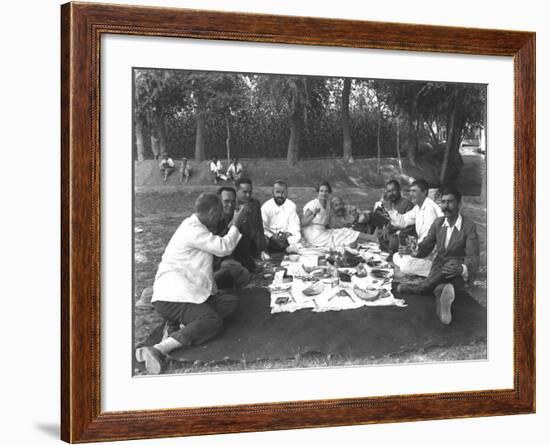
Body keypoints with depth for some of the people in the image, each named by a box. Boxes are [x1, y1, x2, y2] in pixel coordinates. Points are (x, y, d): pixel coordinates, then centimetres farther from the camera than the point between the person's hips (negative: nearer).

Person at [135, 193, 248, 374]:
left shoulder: (195, 227, 19)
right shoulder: (192, 230, -14)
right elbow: (223, 248, -13)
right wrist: (235, 225, 0)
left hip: (190, 293, 11)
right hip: (172, 297, -11)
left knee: (231, 302, -3)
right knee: (213, 321, -31)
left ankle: (183, 325, -16)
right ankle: (159, 350, -43)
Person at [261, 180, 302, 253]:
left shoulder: (291, 205, 2)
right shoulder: (266, 207, -5)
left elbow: (294, 225, -1)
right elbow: (262, 227, -10)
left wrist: (287, 234, -21)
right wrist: (272, 236, -25)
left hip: (286, 236, 2)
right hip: (271, 237, -1)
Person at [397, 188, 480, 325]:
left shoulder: (469, 226, -11)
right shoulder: (438, 223, 4)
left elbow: (473, 258, -18)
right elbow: (426, 246, 7)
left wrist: (461, 269, -41)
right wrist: (417, 249, -19)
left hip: (459, 273, -4)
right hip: (439, 269, 4)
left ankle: (420, 287, -33)